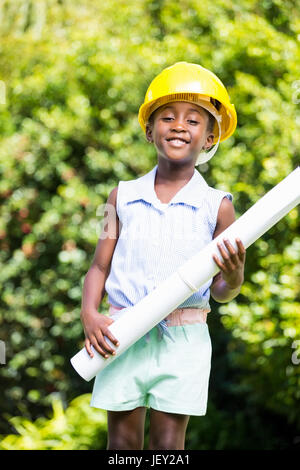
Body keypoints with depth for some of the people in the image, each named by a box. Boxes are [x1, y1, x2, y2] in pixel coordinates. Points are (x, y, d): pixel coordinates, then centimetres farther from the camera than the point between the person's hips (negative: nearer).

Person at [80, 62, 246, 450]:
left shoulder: (216, 206, -1)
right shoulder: (123, 197, 5)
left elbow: (219, 291, 1)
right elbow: (100, 266, 7)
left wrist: (233, 276, -22)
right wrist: (89, 315, -10)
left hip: (183, 340, -1)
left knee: (168, 443, 2)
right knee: (121, 442, 5)